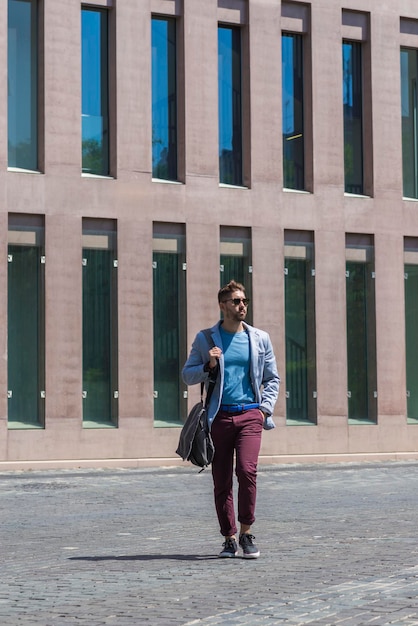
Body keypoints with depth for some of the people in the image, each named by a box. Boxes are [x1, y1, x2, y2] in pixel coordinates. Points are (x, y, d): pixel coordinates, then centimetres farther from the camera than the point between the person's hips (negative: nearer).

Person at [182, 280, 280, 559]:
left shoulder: (260, 338, 11)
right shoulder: (205, 338, 7)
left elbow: (272, 378, 17)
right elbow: (188, 375, 9)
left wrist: (265, 408, 3)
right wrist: (209, 366, -10)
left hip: (250, 414, 0)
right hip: (219, 417, 0)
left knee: (247, 470, -17)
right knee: (221, 481, 2)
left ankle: (246, 532, -2)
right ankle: (229, 538, 13)